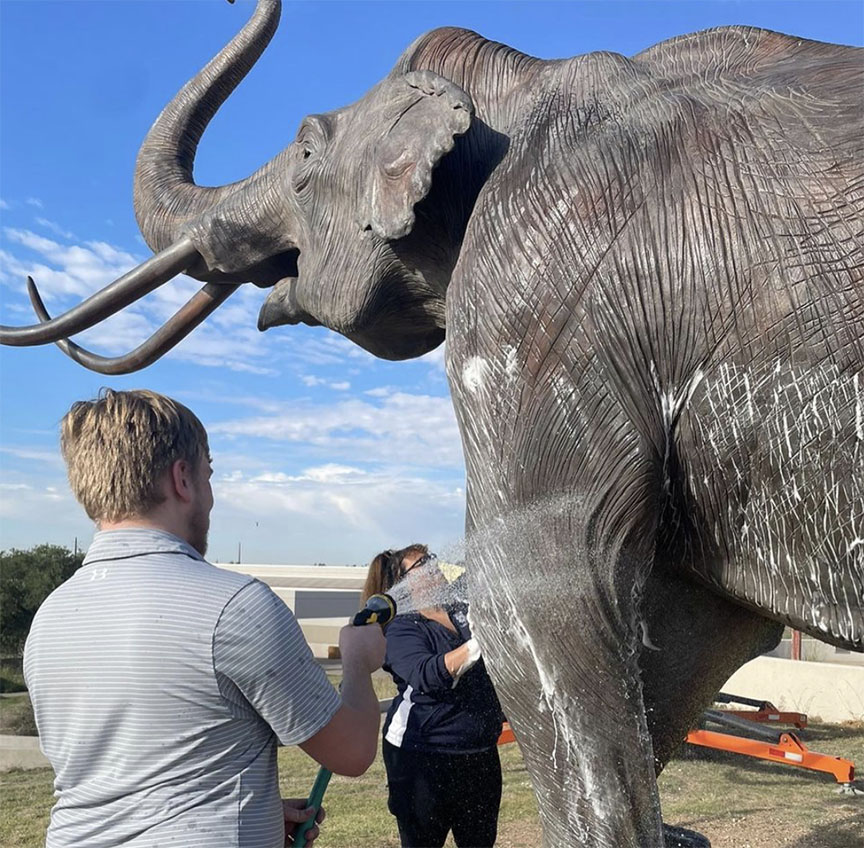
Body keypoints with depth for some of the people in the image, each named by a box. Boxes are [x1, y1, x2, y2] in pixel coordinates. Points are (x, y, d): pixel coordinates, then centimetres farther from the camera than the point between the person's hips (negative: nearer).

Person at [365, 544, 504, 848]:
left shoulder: (463, 611, 5)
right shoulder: (401, 629, -11)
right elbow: (428, 675, -29)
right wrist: (477, 646, -40)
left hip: (481, 755, 6)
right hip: (423, 759, -6)